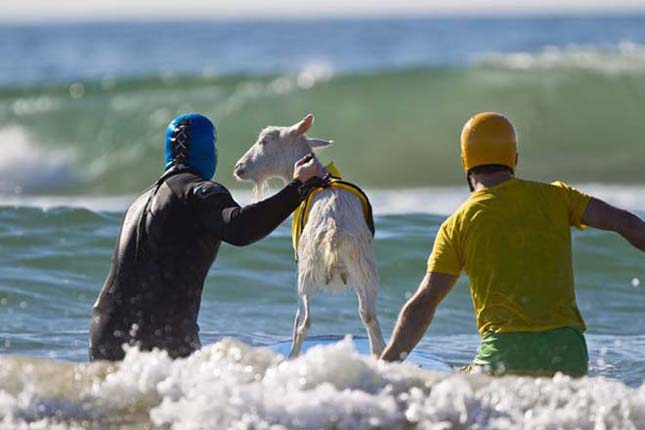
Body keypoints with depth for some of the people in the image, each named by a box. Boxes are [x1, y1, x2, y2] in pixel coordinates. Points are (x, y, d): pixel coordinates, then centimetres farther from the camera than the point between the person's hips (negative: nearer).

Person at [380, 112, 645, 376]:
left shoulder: (457, 225, 8)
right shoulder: (553, 197, 13)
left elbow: (422, 305, 3)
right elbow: (623, 223, 6)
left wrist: (384, 369, 5)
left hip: (504, 353, -2)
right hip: (569, 352, 2)